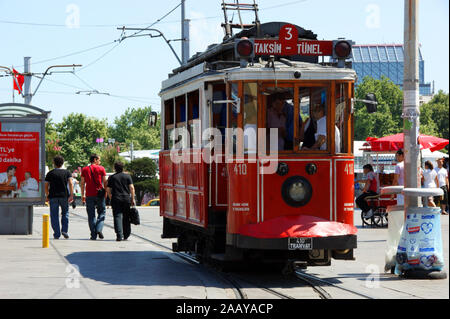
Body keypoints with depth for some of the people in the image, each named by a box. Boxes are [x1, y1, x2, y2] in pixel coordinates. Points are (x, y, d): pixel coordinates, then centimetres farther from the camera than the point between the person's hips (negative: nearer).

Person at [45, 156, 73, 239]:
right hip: (64, 196, 0)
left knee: (54, 215, 3)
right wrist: (71, 195, -10)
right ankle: (64, 230, -1)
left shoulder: (50, 173, 6)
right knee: (65, 213, 14)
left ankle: (57, 234, -1)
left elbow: (46, 186, 5)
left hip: (53, 196, 0)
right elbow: (70, 183, -7)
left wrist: (47, 196, 16)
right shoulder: (67, 172, 5)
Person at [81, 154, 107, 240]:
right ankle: (99, 229, -8)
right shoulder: (101, 168, 0)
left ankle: (93, 235, 0)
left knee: (91, 215, 4)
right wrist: (106, 192, 10)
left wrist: (82, 195, 9)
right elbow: (105, 182, 0)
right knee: (101, 212, 12)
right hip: (100, 194, -2)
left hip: (89, 195, 2)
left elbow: (82, 183, 5)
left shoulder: (84, 169, 7)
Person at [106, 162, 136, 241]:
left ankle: (119, 235, -19)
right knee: (126, 218, 12)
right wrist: (132, 199, 3)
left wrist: (111, 198, 15)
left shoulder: (112, 177, 5)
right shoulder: (127, 176, 6)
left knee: (118, 217, -5)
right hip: (126, 198, 1)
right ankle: (126, 235, 18)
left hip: (116, 199, -1)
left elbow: (108, 189, 3)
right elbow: (131, 188, -1)